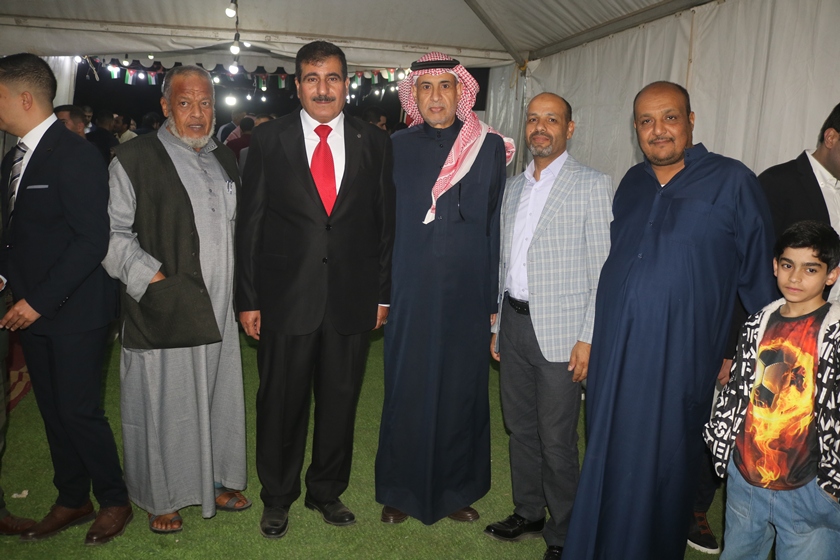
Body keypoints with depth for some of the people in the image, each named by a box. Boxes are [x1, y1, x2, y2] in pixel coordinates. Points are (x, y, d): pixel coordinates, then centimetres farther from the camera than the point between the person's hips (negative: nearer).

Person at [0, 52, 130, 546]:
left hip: (76, 310, -8)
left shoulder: (76, 156, -15)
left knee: (79, 410, 0)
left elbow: (92, 240, -20)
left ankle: (115, 501, 21)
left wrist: (40, 301, -18)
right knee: (53, 410, 15)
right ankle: (72, 502, 32)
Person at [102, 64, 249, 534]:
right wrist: (152, 278, -16)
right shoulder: (136, 158, -6)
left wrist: (240, 291, 11)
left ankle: (216, 482, 35)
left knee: (217, 399, 15)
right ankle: (162, 499, 27)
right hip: (162, 314, -5)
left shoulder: (225, 160, 13)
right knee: (164, 405, 6)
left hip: (216, 312, 6)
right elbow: (112, 233, -8)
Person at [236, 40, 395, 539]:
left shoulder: (375, 143, 4)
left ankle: (327, 490, 36)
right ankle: (277, 497, 34)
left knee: (340, 402, 13)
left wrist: (383, 292, 4)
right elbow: (250, 222, 1)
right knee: (281, 403, 11)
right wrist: (248, 298, -2)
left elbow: (386, 222, 6)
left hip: (353, 300, 1)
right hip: (286, 297, -1)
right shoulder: (269, 139, 1)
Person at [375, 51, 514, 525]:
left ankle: (456, 490, 30)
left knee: (463, 392, 10)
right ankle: (401, 491, 27)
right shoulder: (397, 148, 5)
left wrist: (495, 299, -3)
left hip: (468, 295, 0)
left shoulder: (489, 148, 2)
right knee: (407, 392, 7)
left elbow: (498, 225, 0)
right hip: (411, 295, 0)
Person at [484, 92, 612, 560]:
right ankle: (528, 513, 34)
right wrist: (499, 323, 15)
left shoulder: (592, 185, -6)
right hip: (514, 323, 6)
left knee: (557, 440, 2)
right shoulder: (515, 186, 13)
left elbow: (603, 270, -9)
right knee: (521, 428, 16)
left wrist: (589, 338, -14)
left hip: (560, 330, -6)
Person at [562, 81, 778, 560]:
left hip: (677, 359, -5)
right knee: (606, 462, 16)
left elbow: (759, 277, -2)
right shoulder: (632, 183, 9)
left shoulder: (732, 182, -6)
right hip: (613, 351, 5)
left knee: (659, 467, 9)